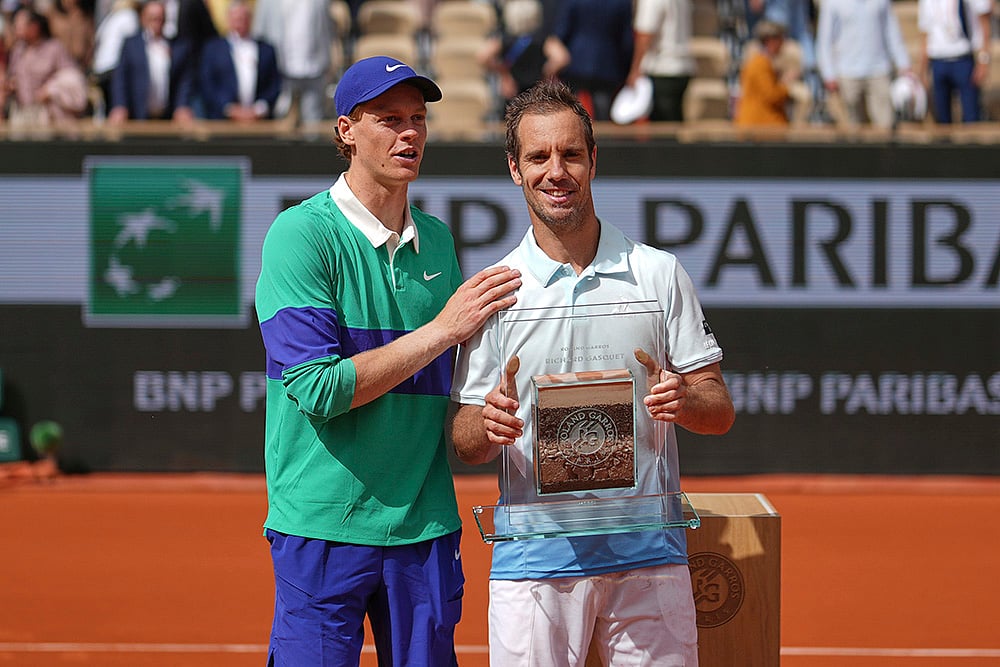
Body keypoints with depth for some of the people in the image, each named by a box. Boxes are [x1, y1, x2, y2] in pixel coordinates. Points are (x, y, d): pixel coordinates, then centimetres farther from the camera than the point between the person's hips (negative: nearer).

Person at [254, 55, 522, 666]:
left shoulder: (437, 240, 11)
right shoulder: (302, 234, -8)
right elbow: (318, 389, -18)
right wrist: (443, 329, -17)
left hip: (426, 525, 6)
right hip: (325, 532, -5)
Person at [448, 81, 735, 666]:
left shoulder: (659, 274, 6)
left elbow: (721, 411, 6)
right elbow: (465, 442, 5)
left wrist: (683, 401, -17)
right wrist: (490, 425, -18)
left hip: (649, 554, 1)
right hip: (534, 555, 0)